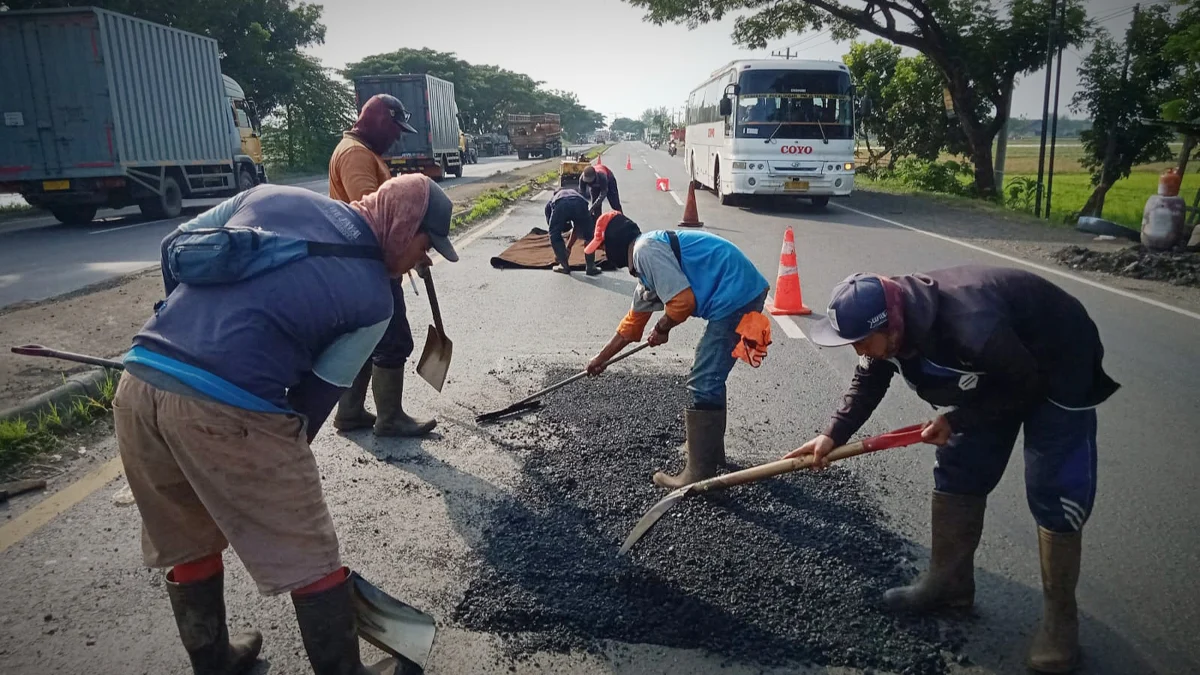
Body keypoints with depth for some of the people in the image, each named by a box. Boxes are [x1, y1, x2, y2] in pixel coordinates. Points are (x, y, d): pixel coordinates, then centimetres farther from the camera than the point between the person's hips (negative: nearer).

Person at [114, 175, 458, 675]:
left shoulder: (272, 194, 14)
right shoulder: (374, 298, 1)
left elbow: (175, 249, 19)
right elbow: (317, 394, 5)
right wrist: (282, 462, 19)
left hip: (138, 385, 7)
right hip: (228, 413, -7)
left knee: (186, 548, 26)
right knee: (311, 562, 12)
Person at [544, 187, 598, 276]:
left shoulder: (550, 202, 42)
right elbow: (576, 228, 47)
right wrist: (568, 247, 57)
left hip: (560, 205, -2)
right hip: (580, 204, 2)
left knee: (555, 237, 22)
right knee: (589, 236, 22)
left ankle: (564, 266, 24)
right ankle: (591, 267, 22)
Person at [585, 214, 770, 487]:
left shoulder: (645, 249, -11)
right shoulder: (644, 261, 22)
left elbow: (682, 301, -19)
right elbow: (634, 320, 33)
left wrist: (661, 329, 2)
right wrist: (602, 357, 42)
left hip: (735, 295, -10)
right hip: (743, 292, 10)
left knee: (702, 385, -7)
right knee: (709, 379, 22)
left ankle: (699, 475, 0)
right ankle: (711, 449, 36)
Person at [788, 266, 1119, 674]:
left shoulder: (970, 329, -44)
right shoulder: (893, 319, -20)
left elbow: (1026, 385, -27)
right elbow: (868, 381, -3)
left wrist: (957, 421, -20)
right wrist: (833, 435, -13)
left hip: (1056, 369, -7)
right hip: (994, 370, 7)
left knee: (1053, 495, -7)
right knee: (958, 471, 7)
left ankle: (1060, 619, 9)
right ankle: (949, 583, 22)